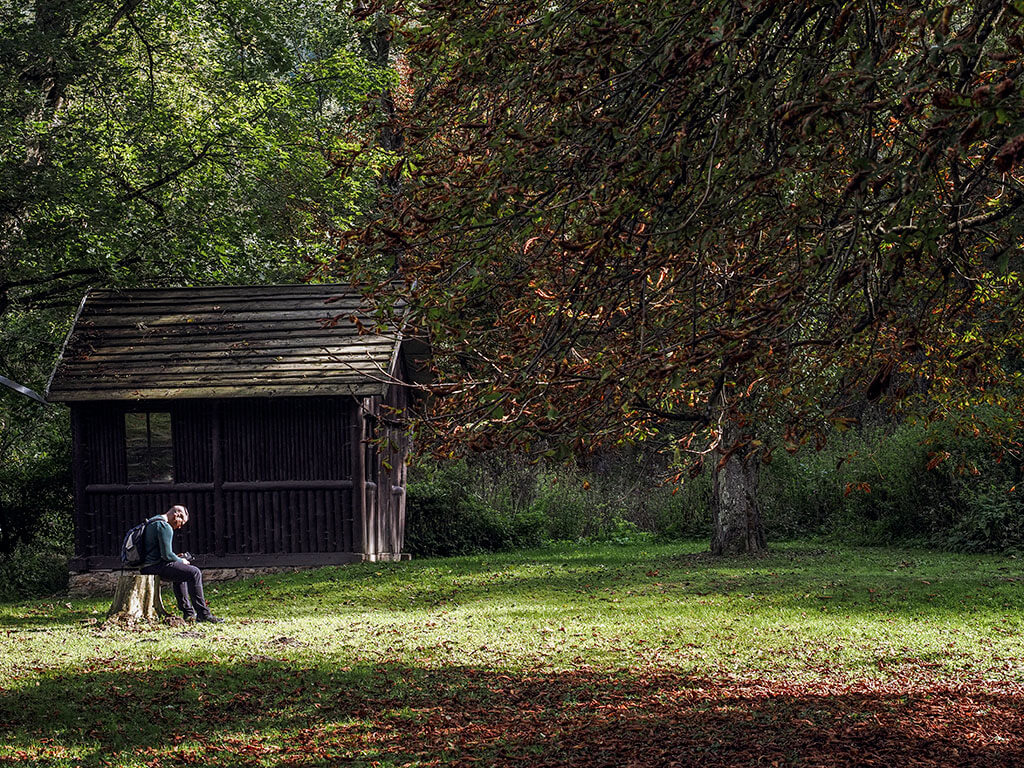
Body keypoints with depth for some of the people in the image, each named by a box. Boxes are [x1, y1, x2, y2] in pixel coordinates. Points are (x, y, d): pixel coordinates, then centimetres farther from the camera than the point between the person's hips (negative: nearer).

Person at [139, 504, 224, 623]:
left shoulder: (152, 522, 20)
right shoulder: (165, 527, -13)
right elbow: (167, 555, -18)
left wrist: (178, 559, 20)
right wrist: (181, 561, 0)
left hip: (146, 567, 11)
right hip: (156, 566, -11)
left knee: (181, 573, 32)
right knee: (194, 572, -15)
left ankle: (188, 612, 31)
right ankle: (203, 614, -16)